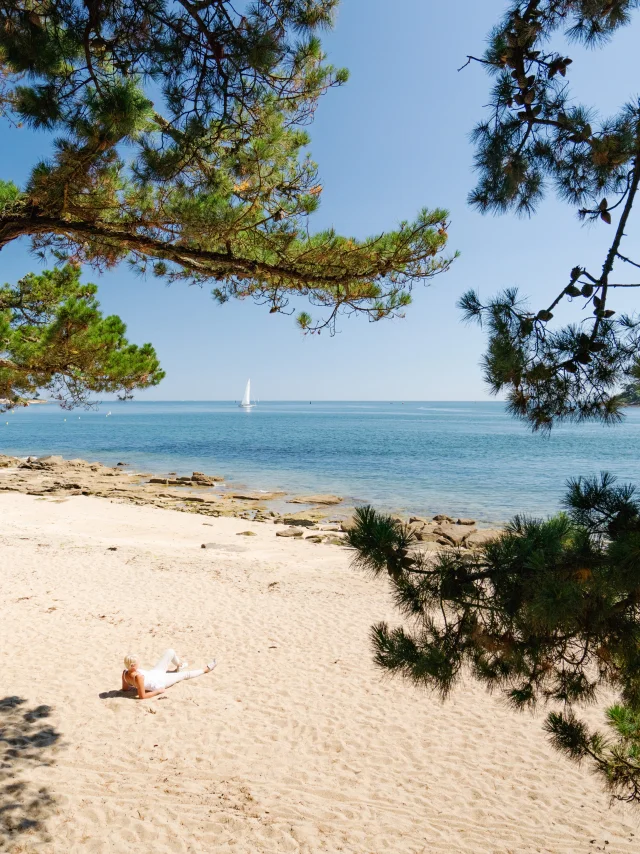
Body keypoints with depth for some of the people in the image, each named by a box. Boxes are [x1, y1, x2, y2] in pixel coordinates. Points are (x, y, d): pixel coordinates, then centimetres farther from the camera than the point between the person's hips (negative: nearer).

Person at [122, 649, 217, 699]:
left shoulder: (125, 673, -22)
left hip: (153, 673, 7)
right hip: (161, 681, -7)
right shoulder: (139, 677, -43)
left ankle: (179, 665, 44)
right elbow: (142, 696, -33)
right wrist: (158, 691, -21)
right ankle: (205, 669, 41)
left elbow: (125, 688, -4)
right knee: (186, 674, 14)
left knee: (170, 652, 10)